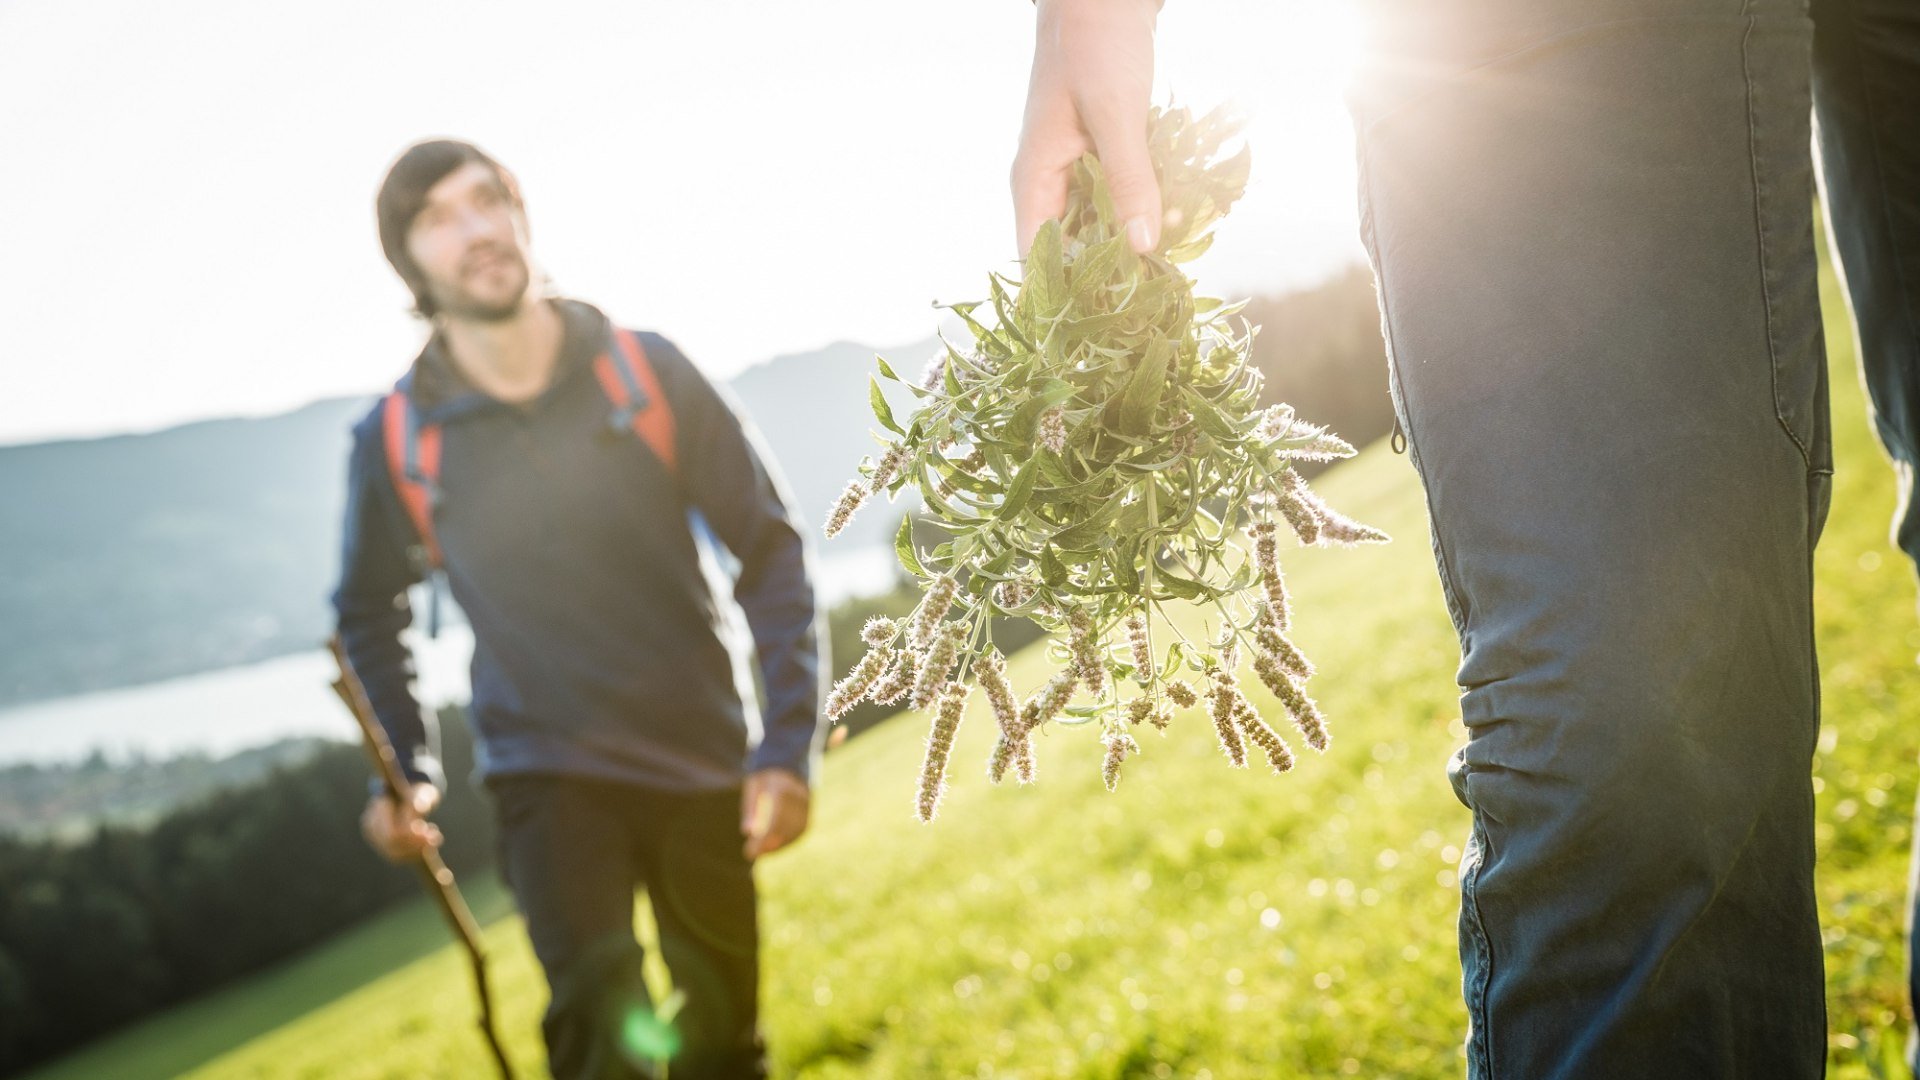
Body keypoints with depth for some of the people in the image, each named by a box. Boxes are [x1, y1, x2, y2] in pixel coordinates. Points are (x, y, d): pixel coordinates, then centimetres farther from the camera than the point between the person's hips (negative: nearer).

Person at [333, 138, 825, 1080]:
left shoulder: (648, 373, -7)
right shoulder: (396, 440, -6)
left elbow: (769, 548, -3)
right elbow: (369, 616, 13)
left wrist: (788, 747, -10)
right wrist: (405, 771, 2)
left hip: (700, 764, 1)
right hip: (547, 776, -1)